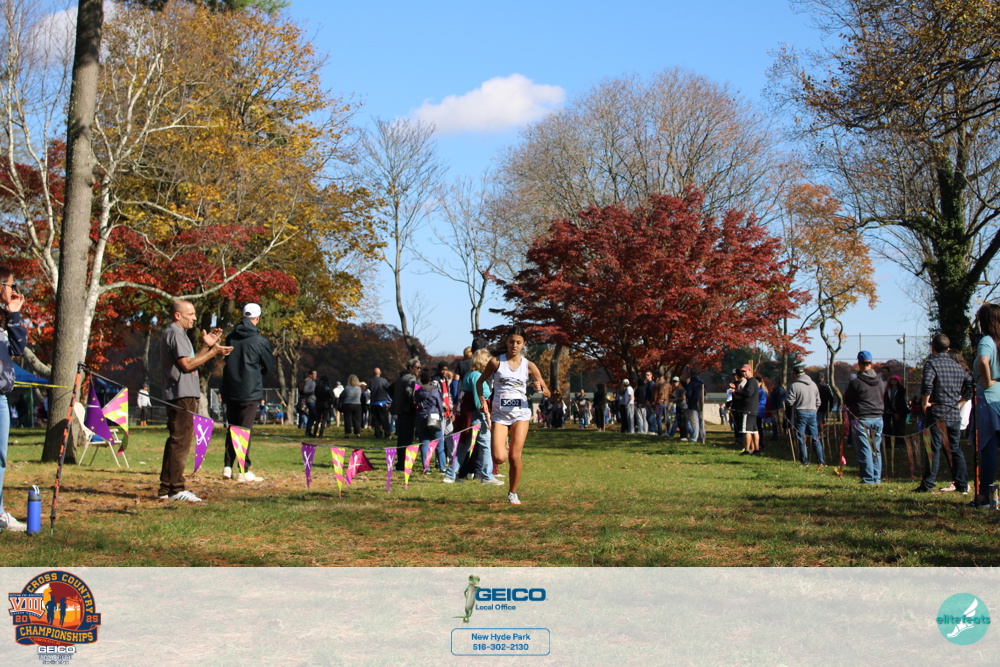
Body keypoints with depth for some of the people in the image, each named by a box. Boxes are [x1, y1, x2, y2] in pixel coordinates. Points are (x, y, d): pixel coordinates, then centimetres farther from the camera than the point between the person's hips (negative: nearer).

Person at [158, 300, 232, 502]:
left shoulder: (177, 334, 23)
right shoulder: (175, 334, -10)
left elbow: (190, 361, 23)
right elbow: (187, 364, -17)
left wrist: (206, 346, 15)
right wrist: (213, 352, -12)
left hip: (183, 396, 11)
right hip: (182, 395, -11)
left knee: (176, 441, 11)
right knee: (180, 441, -10)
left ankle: (166, 489, 14)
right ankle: (176, 489, -10)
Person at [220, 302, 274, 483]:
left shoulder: (230, 338, 6)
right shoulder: (260, 341, -8)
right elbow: (270, 367, 2)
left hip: (230, 391, 4)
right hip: (250, 392, -4)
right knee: (245, 429, -2)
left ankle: (227, 467, 11)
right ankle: (244, 471, -3)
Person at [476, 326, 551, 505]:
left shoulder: (529, 366, 1)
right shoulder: (496, 362, -2)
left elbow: (548, 393, 4)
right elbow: (480, 381, 11)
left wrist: (540, 389, -19)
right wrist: (483, 401, -3)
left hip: (520, 413, 1)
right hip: (499, 414, 0)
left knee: (515, 457, -6)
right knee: (499, 459, -13)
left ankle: (513, 493, 15)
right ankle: (503, 449, 24)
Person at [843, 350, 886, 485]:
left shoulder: (855, 382, -13)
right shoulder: (880, 381, 5)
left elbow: (846, 401, -4)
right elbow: (883, 396, 16)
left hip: (861, 419, -5)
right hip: (878, 418, 5)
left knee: (864, 450, -2)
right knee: (876, 450, 12)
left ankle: (868, 479, -2)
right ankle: (877, 478, 15)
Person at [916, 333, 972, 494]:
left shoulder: (931, 363, -7)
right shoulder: (958, 366, 13)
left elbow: (927, 384, -23)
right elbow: (970, 385, 14)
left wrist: (925, 403, -12)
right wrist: (960, 403, 15)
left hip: (937, 413, -5)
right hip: (955, 414, 6)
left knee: (934, 449, -5)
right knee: (955, 449, 12)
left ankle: (928, 484, -6)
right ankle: (962, 484, 13)